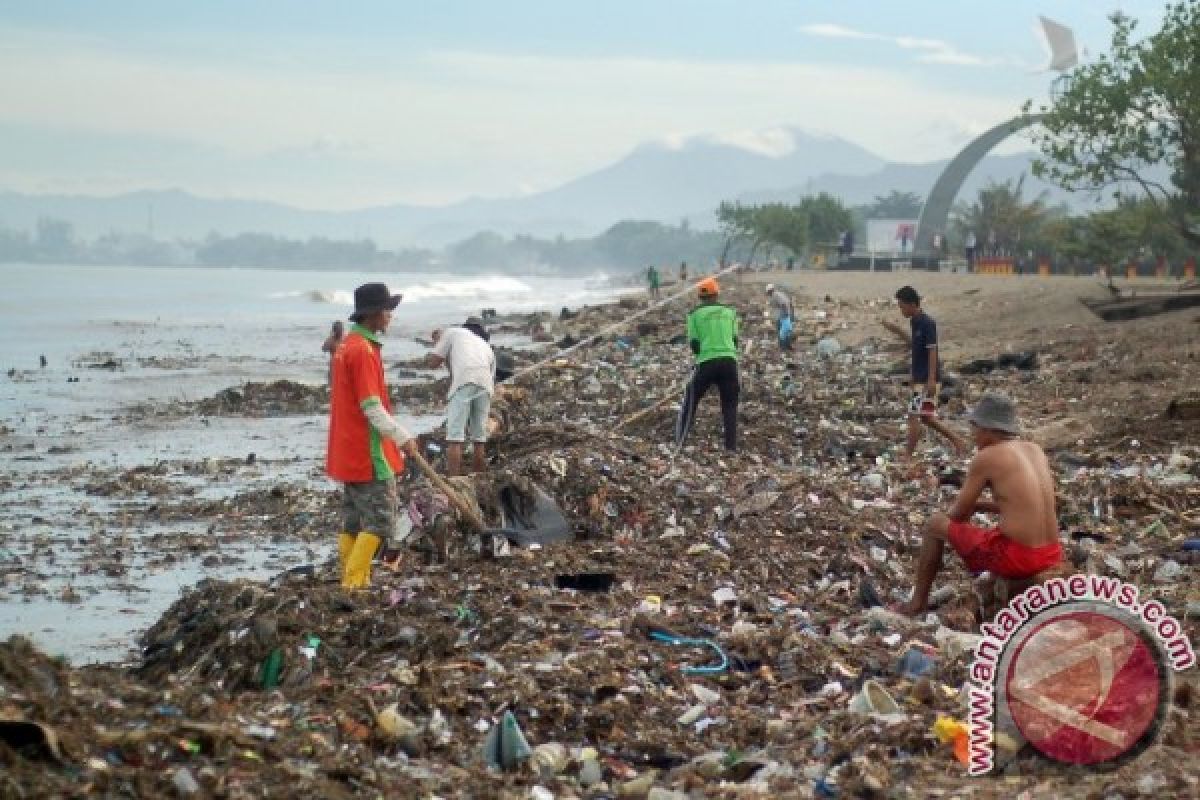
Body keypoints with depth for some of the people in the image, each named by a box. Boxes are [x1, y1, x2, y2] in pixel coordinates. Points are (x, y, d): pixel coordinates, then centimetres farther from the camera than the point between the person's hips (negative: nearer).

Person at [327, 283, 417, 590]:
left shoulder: (347, 345, 13)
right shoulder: (364, 350, -18)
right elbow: (372, 407, -20)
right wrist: (402, 437, -14)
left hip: (348, 452, 10)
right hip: (368, 453, -10)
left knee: (353, 522, 13)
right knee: (379, 521, -6)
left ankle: (351, 582, 16)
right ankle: (354, 582, -7)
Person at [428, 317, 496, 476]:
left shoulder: (453, 332, 24)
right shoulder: (487, 348, 35)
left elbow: (433, 362, 18)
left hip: (464, 382, -4)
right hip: (485, 385, 4)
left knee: (454, 438, -6)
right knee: (479, 439, 13)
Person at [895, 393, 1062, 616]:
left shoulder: (985, 458, -7)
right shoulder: (1036, 450, 12)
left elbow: (958, 515, 3)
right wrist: (975, 506, 28)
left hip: (1016, 557, -7)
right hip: (1052, 556, 7)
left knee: (935, 524, 13)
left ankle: (918, 602, 23)